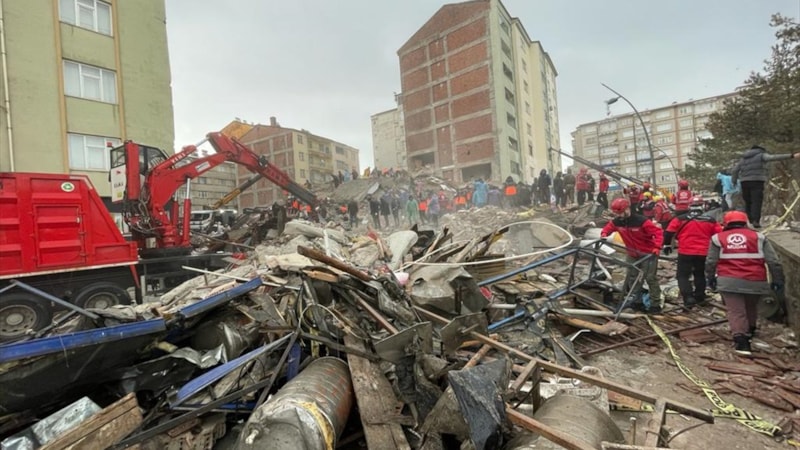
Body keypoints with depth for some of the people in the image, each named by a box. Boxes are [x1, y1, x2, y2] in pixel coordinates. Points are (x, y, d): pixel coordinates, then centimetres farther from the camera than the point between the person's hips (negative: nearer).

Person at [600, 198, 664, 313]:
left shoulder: (641, 221, -27)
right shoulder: (616, 222, -10)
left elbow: (658, 232, -24)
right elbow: (608, 227, 8)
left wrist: (657, 247, -37)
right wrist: (604, 234, -16)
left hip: (648, 253, -6)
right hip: (632, 254, 6)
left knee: (650, 278, -3)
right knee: (632, 277, 11)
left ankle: (656, 303, 10)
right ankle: (636, 300, 25)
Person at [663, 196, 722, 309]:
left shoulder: (681, 219, -5)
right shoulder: (710, 221, 3)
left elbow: (669, 232, -7)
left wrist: (667, 244, 5)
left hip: (685, 253, -3)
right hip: (702, 253, 3)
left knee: (683, 275, 3)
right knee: (700, 274, 22)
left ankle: (688, 298, -11)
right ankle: (699, 297, 31)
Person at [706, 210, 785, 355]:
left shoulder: (717, 238, 3)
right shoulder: (758, 237, 6)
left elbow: (710, 262, 4)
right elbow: (774, 261, 4)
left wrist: (711, 278, 17)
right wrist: (777, 280, 12)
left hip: (728, 281, -2)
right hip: (755, 281, 3)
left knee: (735, 311, 1)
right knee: (751, 308, 25)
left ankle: (740, 340, -11)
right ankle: (749, 330, 45)